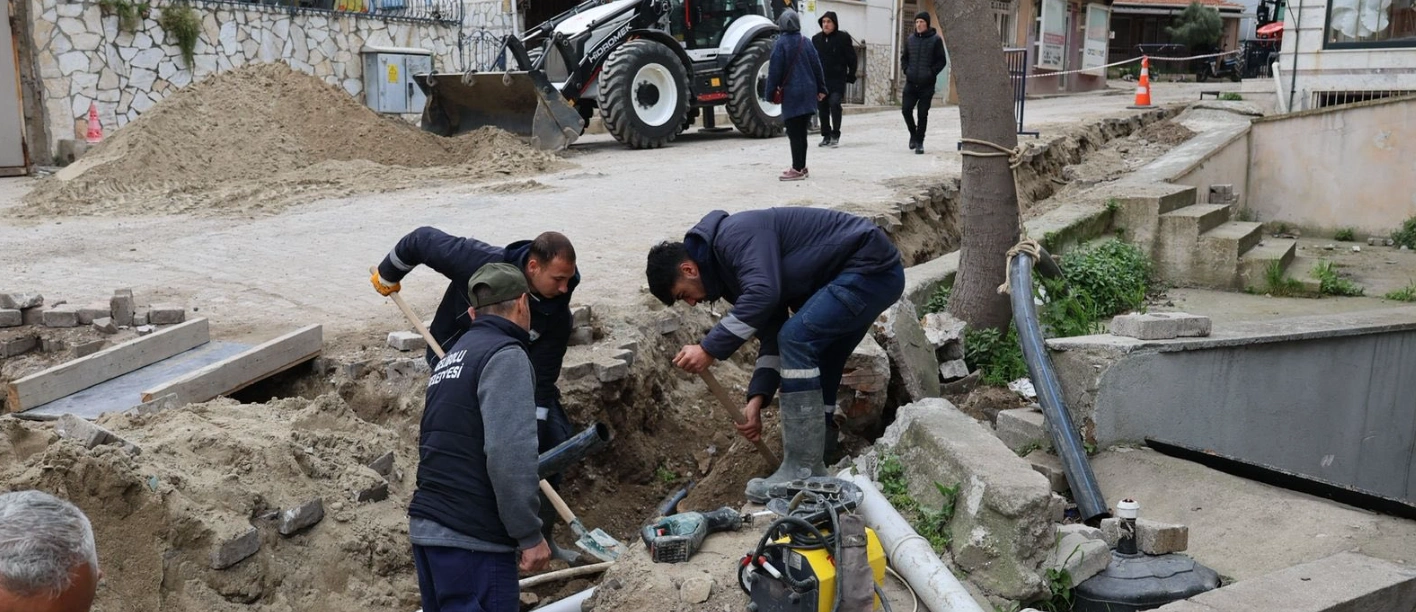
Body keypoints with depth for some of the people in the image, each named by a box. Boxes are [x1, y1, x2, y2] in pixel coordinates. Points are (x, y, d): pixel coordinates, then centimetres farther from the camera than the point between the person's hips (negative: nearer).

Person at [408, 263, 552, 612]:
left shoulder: (454, 356, 18)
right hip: (471, 537, -9)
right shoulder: (505, 354, -10)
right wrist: (530, 534, -14)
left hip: (427, 527, 9)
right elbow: (508, 453, -19)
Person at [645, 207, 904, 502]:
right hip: (867, 272, 11)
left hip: (872, 266, -11)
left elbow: (763, 294, -33)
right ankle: (812, 469, 18)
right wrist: (757, 398, 0)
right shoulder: (732, 267, 13)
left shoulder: (736, 236, -17)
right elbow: (772, 336, 10)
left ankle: (802, 472, -14)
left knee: (796, 339, -18)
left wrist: (710, 348, -28)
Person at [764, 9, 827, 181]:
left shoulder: (781, 43, -9)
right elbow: (817, 66, 10)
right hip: (808, 92, 6)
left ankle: (797, 169, -4)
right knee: (801, 132, 14)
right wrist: (821, 88, 16)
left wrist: (770, 92, -5)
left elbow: (775, 70, -11)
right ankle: (801, 167, 20)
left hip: (791, 94, -6)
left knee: (794, 133, -4)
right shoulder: (805, 42, 7)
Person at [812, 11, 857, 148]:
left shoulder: (843, 38, -3)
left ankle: (835, 134, -10)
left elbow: (852, 58, -1)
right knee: (822, 107, 6)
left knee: (834, 103, -19)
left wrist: (851, 76, -5)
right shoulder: (816, 39, 9)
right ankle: (826, 135, 17)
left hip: (837, 79, -4)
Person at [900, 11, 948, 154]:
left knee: (923, 114, -1)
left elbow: (942, 60, -1)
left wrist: (931, 72, -10)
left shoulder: (935, 40, -2)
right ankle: (913, 134, 21)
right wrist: (906, 70, 4)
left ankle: (919, 142, 9)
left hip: (927, 85, -3)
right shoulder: (910, 40, 9)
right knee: (906, 109, -4)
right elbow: (904, 57, 20)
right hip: (911, 83, 3)